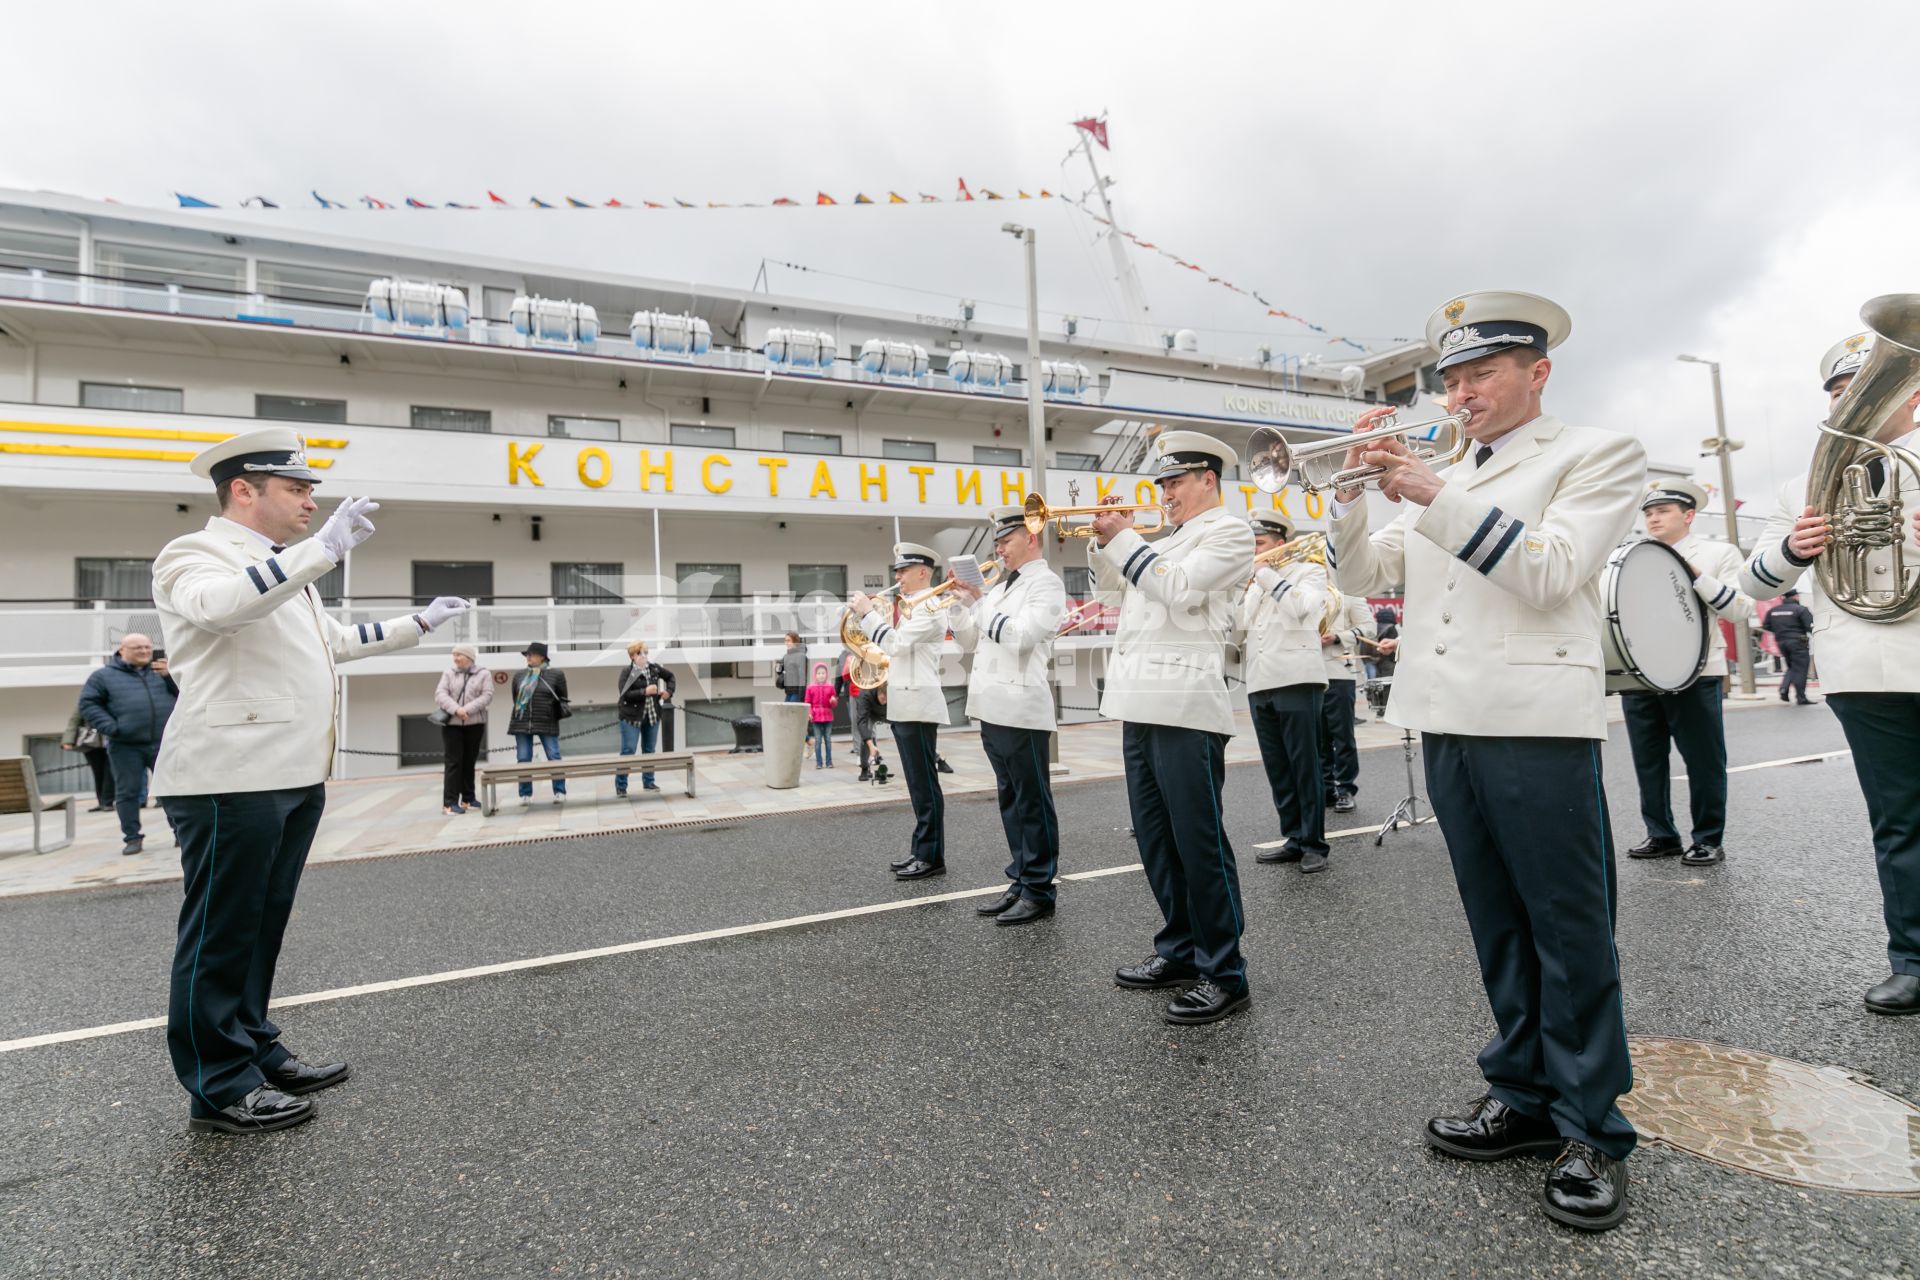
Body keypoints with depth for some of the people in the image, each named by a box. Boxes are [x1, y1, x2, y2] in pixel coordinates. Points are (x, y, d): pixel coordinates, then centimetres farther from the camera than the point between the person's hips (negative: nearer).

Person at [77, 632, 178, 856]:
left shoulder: (161, 671, 13)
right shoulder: (103, 675, 6)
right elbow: (88, 704, 2)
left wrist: (170, 676, -10)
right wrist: (110, 727, -11)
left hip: (164, 743, 1)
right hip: (125, 746, -1)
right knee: (127, 792, 3)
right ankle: (132, 837, 12)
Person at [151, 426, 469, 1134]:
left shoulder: (284, 571, 22)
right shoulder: (194, 555, -6)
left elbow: (337, 639, 34)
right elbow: (220, 604, -30)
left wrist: (419, 623, 36)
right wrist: (324, 547, -31)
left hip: (294, 777, 9)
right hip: (231, 779, -9)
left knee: (263, 925, 16)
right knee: (220, 933, 0)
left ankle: (255, 1053, 27)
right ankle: (219, 1088, 9)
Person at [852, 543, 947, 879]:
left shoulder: (930, 607, -12)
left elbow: (895, 644, -21)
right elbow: (891, 645, 23)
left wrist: (867, 613, -13)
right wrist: (872, 614, 11)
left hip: (918, 705, -10)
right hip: (903, 706, 10)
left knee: (925, 784, -4)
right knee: (918, 785, 14)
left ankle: (932, 856, 1)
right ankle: (921, 848, 22)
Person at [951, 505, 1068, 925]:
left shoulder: (1046, 583, -5)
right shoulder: (1000, 587, 19)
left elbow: (1021, 635, -20)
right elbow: (970, 642, 21)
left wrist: (979, 602, -12)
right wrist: (963, 602, 7)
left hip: (1021, 709, -8)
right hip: (992, 709, 8)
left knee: (1032, 802, -1)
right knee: (1010, 801, 13)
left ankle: (1039, 891, 7)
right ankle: (1020, 883, 23)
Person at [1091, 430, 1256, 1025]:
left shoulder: (1228, 530, 0)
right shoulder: (1168, 540, 24)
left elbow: (1179, 589, -14)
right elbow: (1110, 586, 27)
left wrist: (1125, 539, -7)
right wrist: (1105, 540, 11)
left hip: (1185, 705, -9)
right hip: (1142, 703, 9)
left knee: (1199, 841, -5)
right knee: (1155, 838, 13)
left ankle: (1223, 973, 6)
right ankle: (1179, 951, 27)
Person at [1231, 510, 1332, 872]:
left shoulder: (1308, 571, 5)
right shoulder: (1253, 586, 22)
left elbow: (1300, 606, -17)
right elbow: (1237, 635, 14)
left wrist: (1265, 572, -9)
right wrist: (1239, 591, 3)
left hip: (1296, 682, -6)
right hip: (1259, 687, 6)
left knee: (1305, 767, -3)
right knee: (1278, 770, 9)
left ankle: (1314, 844, 5)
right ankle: (1294, 839, 17)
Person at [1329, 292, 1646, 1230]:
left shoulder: (1598, 453, 3)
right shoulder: (1438, 477, 20)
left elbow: (1549, 572, -13)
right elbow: (1367, 574, 13)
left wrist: (1435, 496, -18)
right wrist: (1353, 486, -1)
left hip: (1535, 722, -6)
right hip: (1446, 724, 6)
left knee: (1569, 930, 2)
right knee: (1497, 922, 14)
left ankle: (1593, 1128, 17)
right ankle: (1525, 1094, 28)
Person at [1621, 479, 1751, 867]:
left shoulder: (1719, 553, 4)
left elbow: (1741, 610, -5)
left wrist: (1695, 576, -14)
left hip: (1694, 674, -3)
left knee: (1703, 761, 4)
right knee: (1648, 761, 8)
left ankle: (1708, 840, 15)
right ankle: (1661, 834, 19)